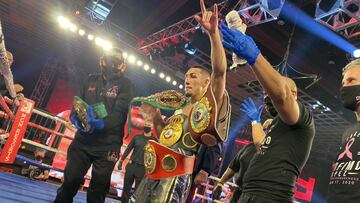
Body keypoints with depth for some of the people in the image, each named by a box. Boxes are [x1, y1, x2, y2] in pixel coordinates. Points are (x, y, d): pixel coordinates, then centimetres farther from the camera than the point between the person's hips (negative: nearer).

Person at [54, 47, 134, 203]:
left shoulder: (125, 84, -2)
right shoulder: (91, 80, 11)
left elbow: (120, 112, -14)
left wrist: (102, 123, -33)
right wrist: (76, 117, -16)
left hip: (107, 146, -3)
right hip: (82, 141, 3)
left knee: (98, 190, 7)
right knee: (69, 182, 7)